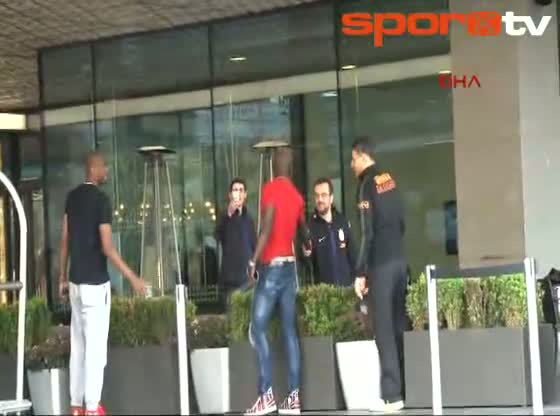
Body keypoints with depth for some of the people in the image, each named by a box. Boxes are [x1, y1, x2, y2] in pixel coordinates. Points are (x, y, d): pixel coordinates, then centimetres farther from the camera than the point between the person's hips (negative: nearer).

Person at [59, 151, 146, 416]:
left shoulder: (72, 197, 8)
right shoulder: (101, 199, -14)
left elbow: (65, 240, 11)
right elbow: (107, 248, -17)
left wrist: (62, 278, 18)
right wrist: (133, 278, -15)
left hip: (76, 280, 7)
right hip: (95, 282, -7)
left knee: (77, 343, 10)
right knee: (95, 344, -4)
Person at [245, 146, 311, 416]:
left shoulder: (271, 190, -9)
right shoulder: (297, 195, 12)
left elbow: (267, 228, -21)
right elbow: (304, 230, 30)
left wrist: (254, 261, -18)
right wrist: (309, 247, 51)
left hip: (272, 265, -7)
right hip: (290, 265, 7)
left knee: (258, 327, -8)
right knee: (289, 330, 5)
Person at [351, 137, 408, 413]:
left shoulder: (367, 184, -10)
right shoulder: (389, 180, 11)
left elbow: (367, 233, -14)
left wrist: (360, 273, -12)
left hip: (381, 264, -7)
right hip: (399, 259, 7)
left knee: (384, 330, -5)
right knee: (399, 326, 10)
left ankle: (392, 396, -6)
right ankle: (406, 389, 11)